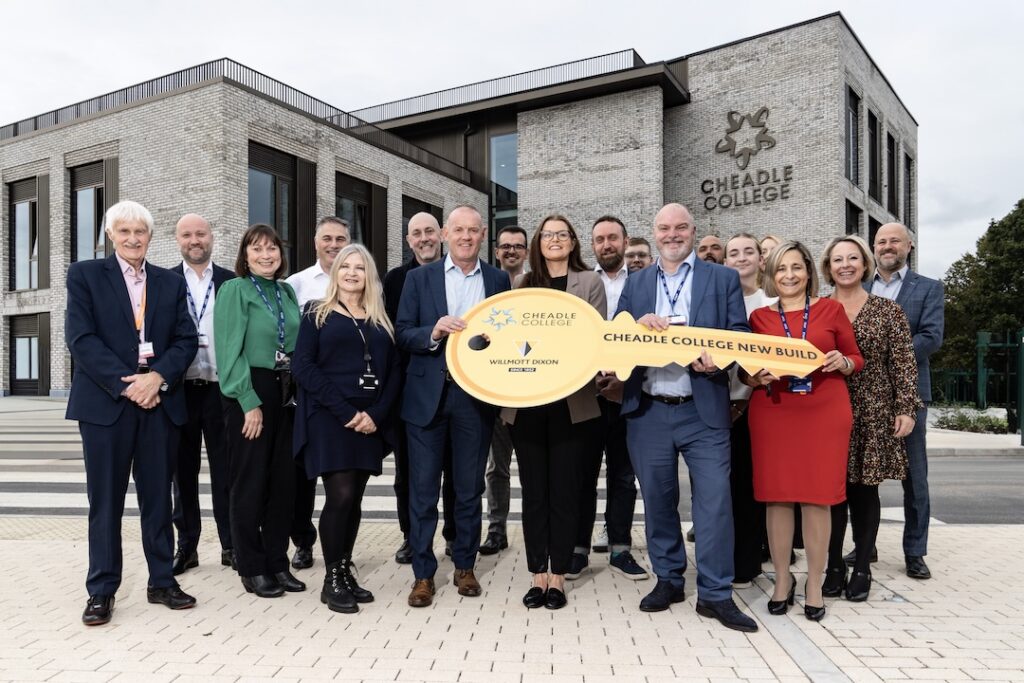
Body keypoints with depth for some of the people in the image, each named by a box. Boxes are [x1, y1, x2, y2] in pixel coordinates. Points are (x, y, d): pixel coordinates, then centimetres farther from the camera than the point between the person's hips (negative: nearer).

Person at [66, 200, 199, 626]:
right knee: (105, 501, 4)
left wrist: (158, 377, -12)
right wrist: (126, 384, -14)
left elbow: (186, 340, 6)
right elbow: (80, 337, -6)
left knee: (158, 498, 9)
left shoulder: (171, 283, 13)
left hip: (160, 402, 3)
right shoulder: (85, 275, 4)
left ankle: (162, 581, 20)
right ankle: (101, 591, 16)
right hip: (105, 402, -2)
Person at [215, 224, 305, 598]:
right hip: (249, 393, -6)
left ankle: (277, 562, 21)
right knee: (250, 481, 3)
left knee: (284, 480, 9)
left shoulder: (288, 292, 12)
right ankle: (251, 568, 15)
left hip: (286, 394, 6)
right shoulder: (234, 290, -5)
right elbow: (229, 351, -11)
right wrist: (250, 402, -16)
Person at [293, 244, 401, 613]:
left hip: (370, 421, 4)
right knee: (340, 496, -9)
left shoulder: (380, 320, 14)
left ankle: (345, 572, 19)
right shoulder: (317, 313, 4)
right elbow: (302, 365, -6)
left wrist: (376, 413, -8)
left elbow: (394, 369, 9)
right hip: (329, 418, -4)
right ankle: (332, 579, 5)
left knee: (355, 499, 6)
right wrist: (345, 411, -15)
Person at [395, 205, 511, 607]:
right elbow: (402, 334, 0)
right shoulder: (419, 278, 4)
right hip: (427, 396, -1)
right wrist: (433, 333, -18)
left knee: (470, 489, 11)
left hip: (476, 397, 1)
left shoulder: (498, 280, 7)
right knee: (423, 489, 5)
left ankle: (465, 566, 27)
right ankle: (423, 574, 17)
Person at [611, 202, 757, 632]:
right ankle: (668, 580, 27)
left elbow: (739, 335, 1)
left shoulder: (723, 279, 7)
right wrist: (638, 323, -12)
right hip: (648, 410, 3)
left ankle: (715, 594, 9)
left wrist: (716, 359, -19)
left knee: (714, 499, -4)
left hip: (703, 410, -2)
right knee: (657, 499, 11)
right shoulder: (635, 283, 14)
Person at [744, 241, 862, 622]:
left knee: (817, 497, 2)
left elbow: (856, 358, 10)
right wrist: (758, 378, -12)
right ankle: (782, 579, 19)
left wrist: (843, 363, -11)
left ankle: (814, 585, 17)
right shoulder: (759, 317, 7)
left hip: (825, 414, 0)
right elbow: (745, 371, 10)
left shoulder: (831, 309, 6)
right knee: (776, 496, 3)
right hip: (772, 414, 1)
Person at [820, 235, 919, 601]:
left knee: (864, 490, 5)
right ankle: (834, 566, 15)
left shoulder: (888, 310, 4)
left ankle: (862, 569, 18)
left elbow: (904, 364, 1)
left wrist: (906, 408, -6)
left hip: (873, 414, 0)